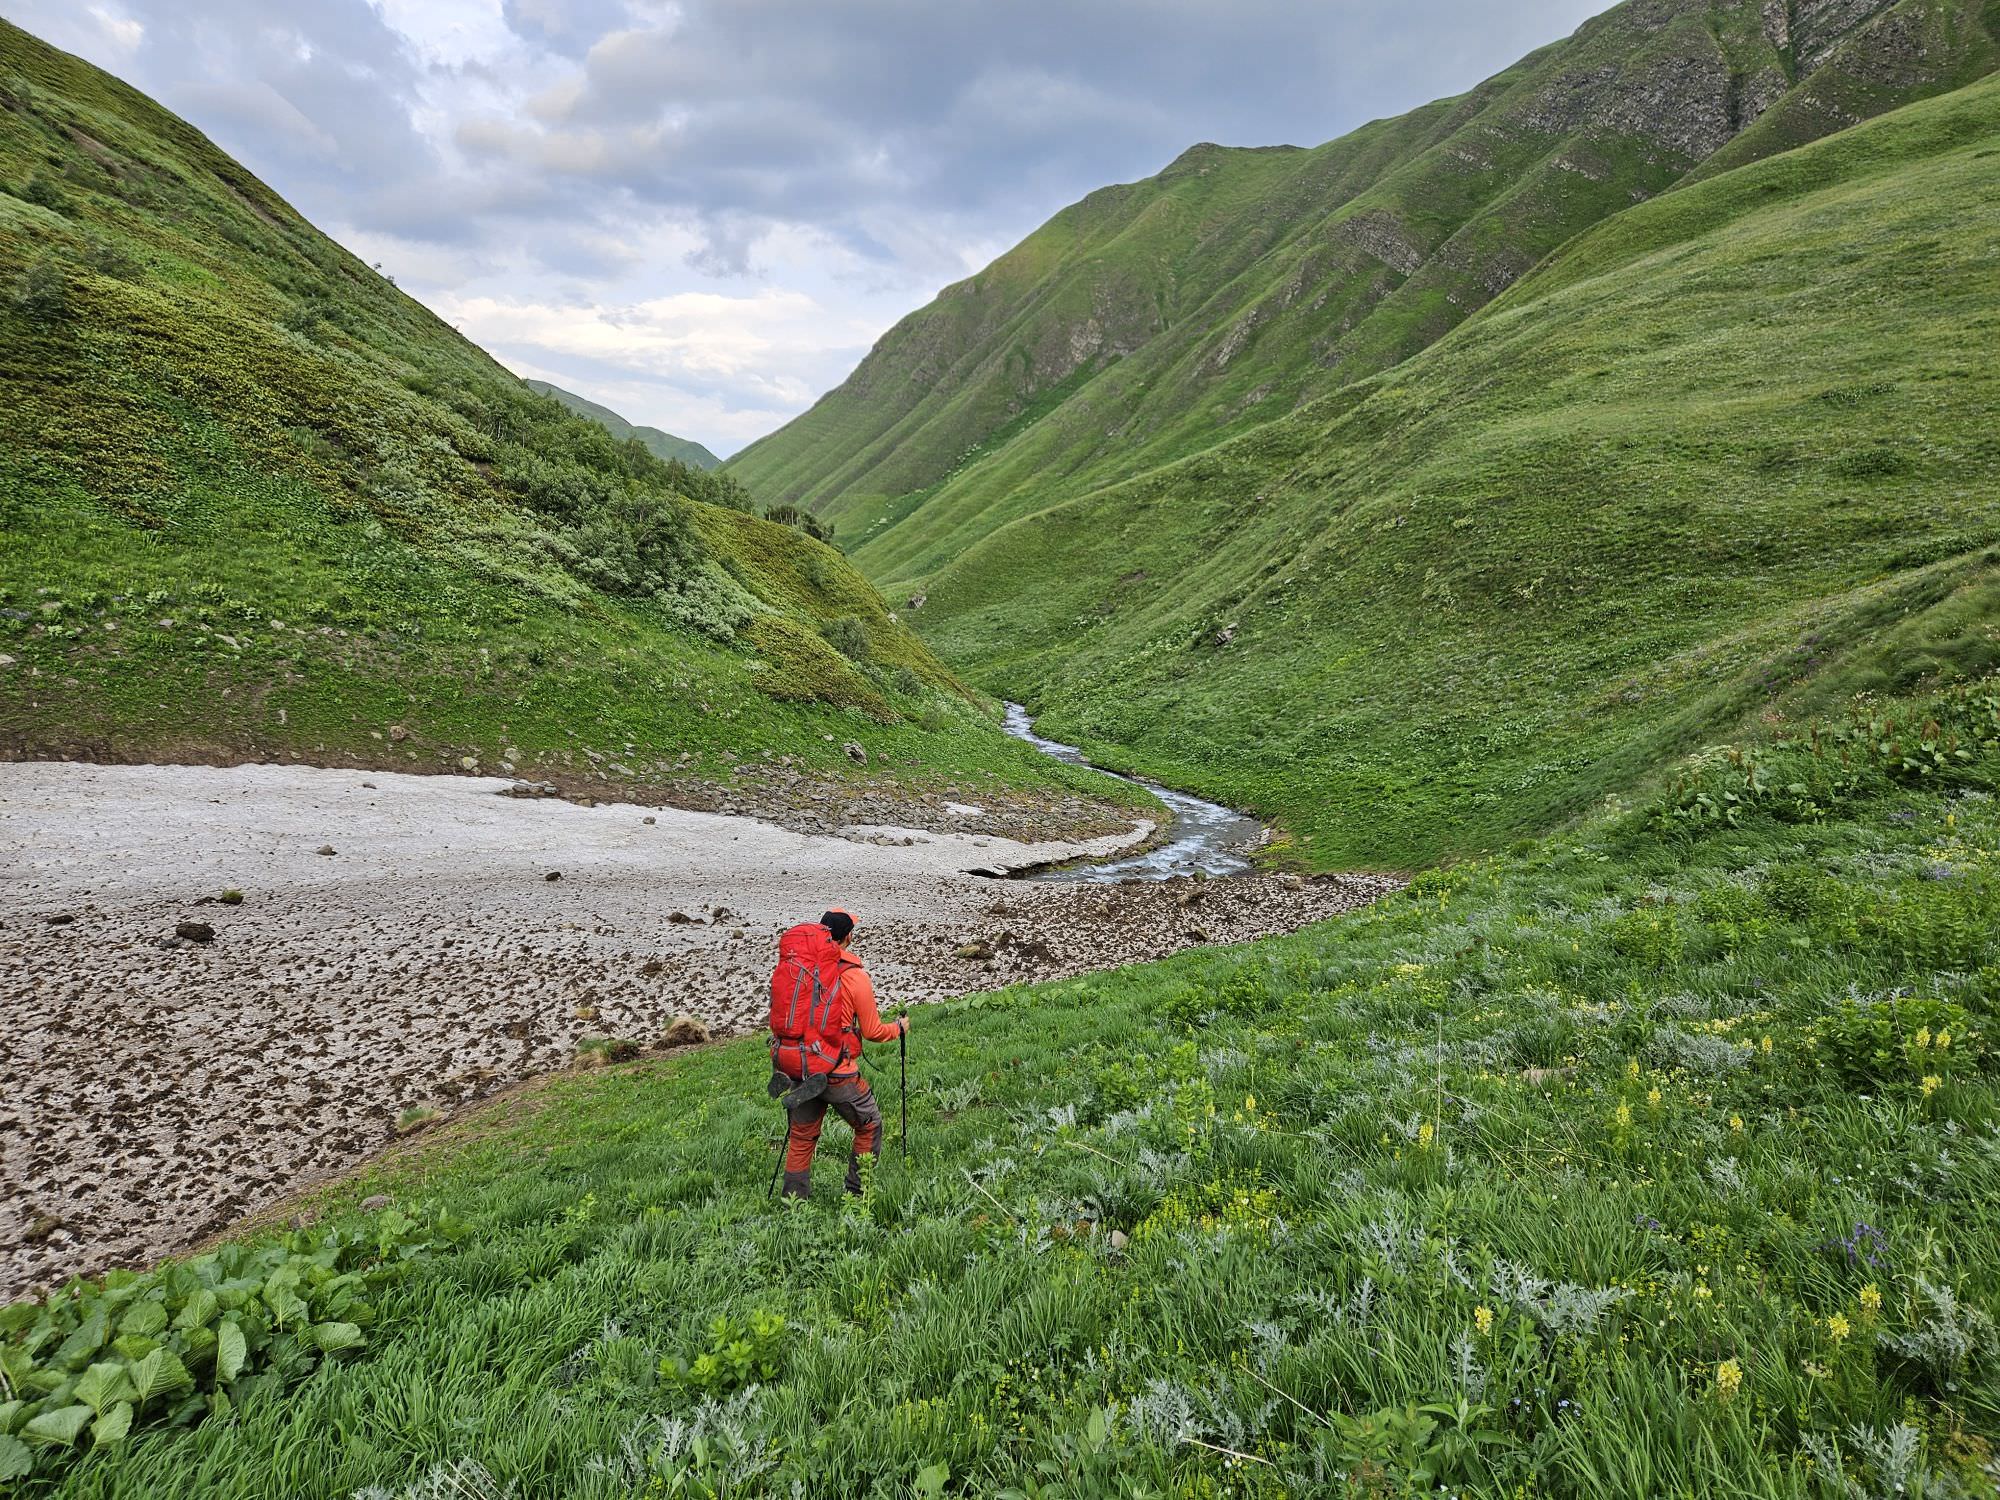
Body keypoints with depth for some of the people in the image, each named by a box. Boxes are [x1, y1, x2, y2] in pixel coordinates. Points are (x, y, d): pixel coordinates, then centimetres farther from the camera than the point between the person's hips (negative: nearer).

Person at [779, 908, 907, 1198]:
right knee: (869, 1127, 17)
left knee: (801, 1137, 17)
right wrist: (899, 1028, 13)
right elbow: (872, 1031, -6)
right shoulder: (856, 977, -13)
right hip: (838, 1073, -4)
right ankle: (859, 1192, 20)